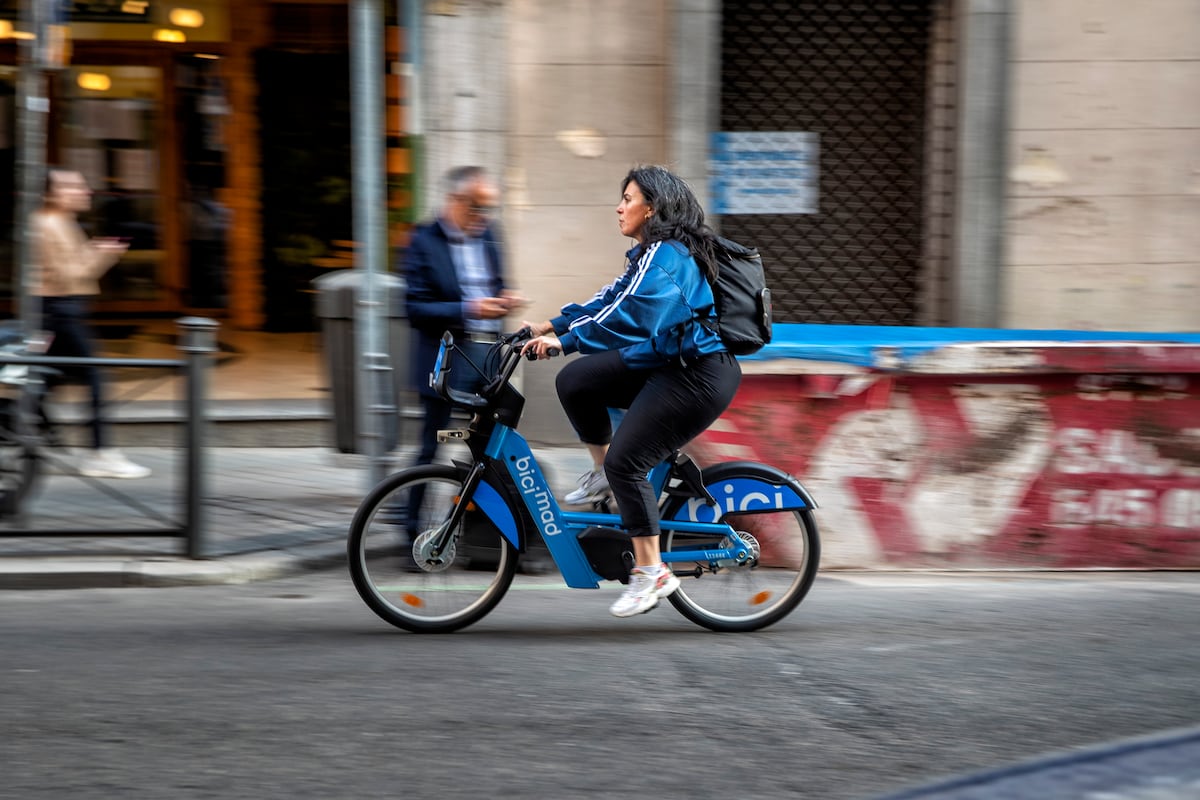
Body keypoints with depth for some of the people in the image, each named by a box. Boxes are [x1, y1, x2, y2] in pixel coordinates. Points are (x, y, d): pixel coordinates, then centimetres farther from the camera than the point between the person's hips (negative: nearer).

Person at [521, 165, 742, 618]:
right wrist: (548, 327, 8)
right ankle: (603, 471, 15)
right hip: (667, 365, 10)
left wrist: (562, 340, -25)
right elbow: (611, 300, 15)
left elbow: (624, 315, -25)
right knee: (575, 382, 0)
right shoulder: (652, 254, 15)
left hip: (697, 376, -10)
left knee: (626, 461, -14)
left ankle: (651, 572, -7)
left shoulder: (664, 258, -17)